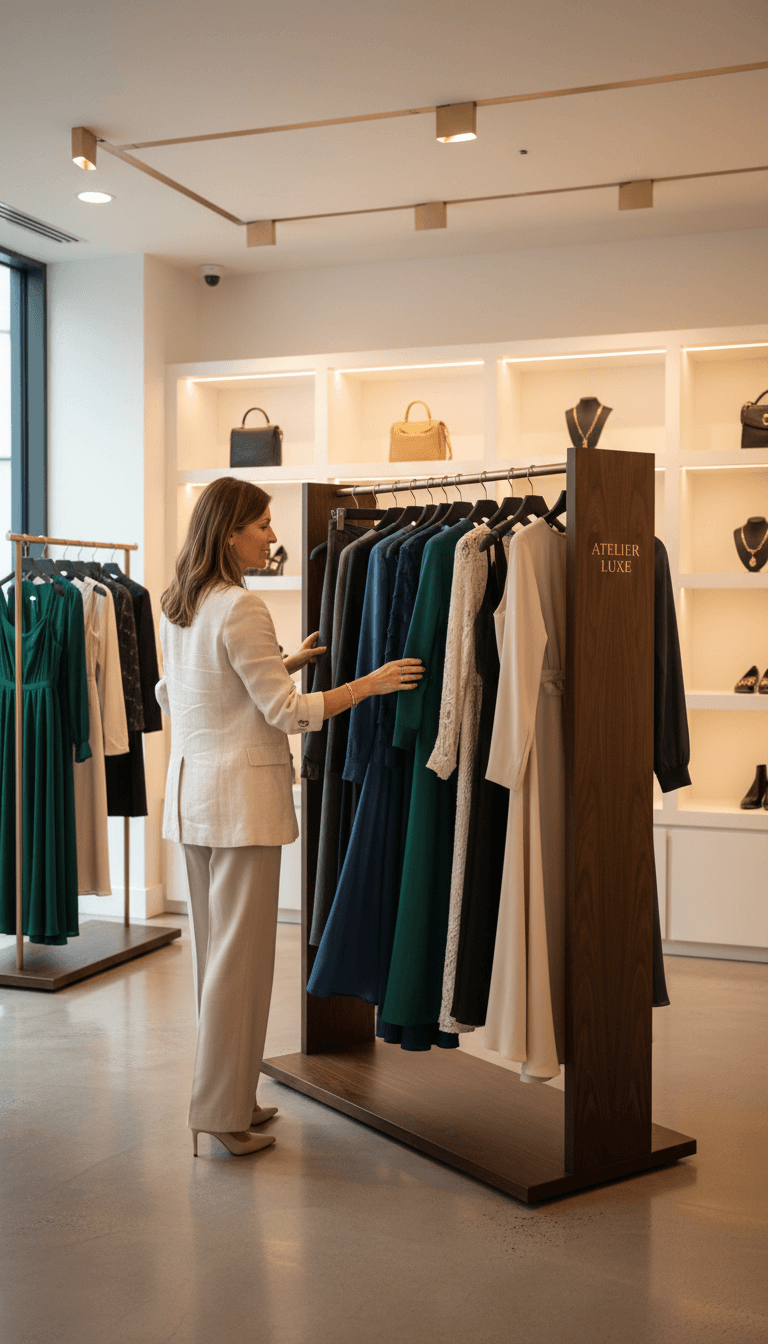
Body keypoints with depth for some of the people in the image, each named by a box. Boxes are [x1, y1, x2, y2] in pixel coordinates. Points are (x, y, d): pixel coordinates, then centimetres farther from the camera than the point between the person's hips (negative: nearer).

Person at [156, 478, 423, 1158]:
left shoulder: (176, 605, 11)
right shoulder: (240, 606, -17)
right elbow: (286, 711, -16)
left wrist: (286, 661, 21)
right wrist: (371, 683, -9)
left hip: (192, 786, 9)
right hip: (242, 793, -9)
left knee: (215, 947, 15)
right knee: (240, 953, -1)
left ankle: (231, 1095, 26)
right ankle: (222, 1111, 8)